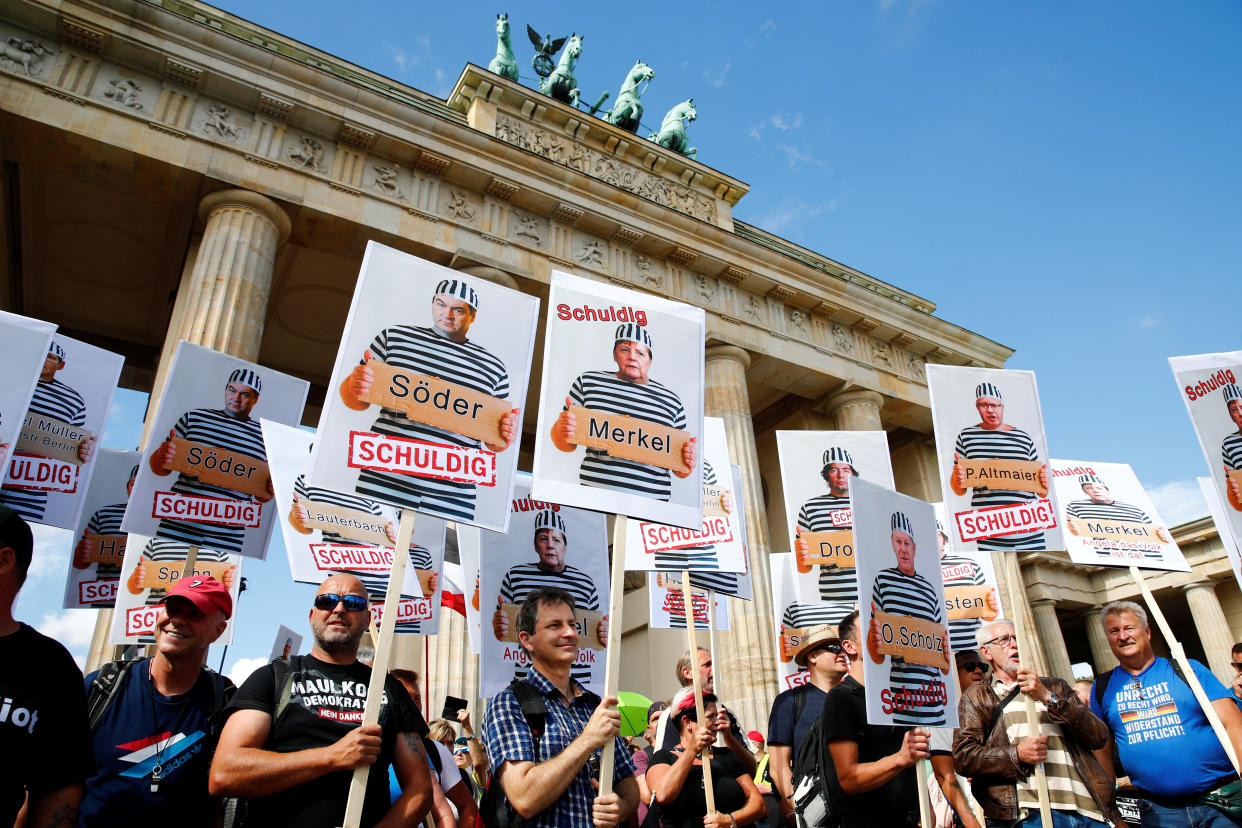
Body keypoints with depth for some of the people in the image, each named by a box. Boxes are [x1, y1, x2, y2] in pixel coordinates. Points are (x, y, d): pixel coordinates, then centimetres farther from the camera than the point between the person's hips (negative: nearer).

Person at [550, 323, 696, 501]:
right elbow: (567, 445, 11)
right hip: (594, 495, -5)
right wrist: (563, 430, -10)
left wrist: (685, 466, -6)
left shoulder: (671, 400, 13)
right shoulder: (588, 382, 10)